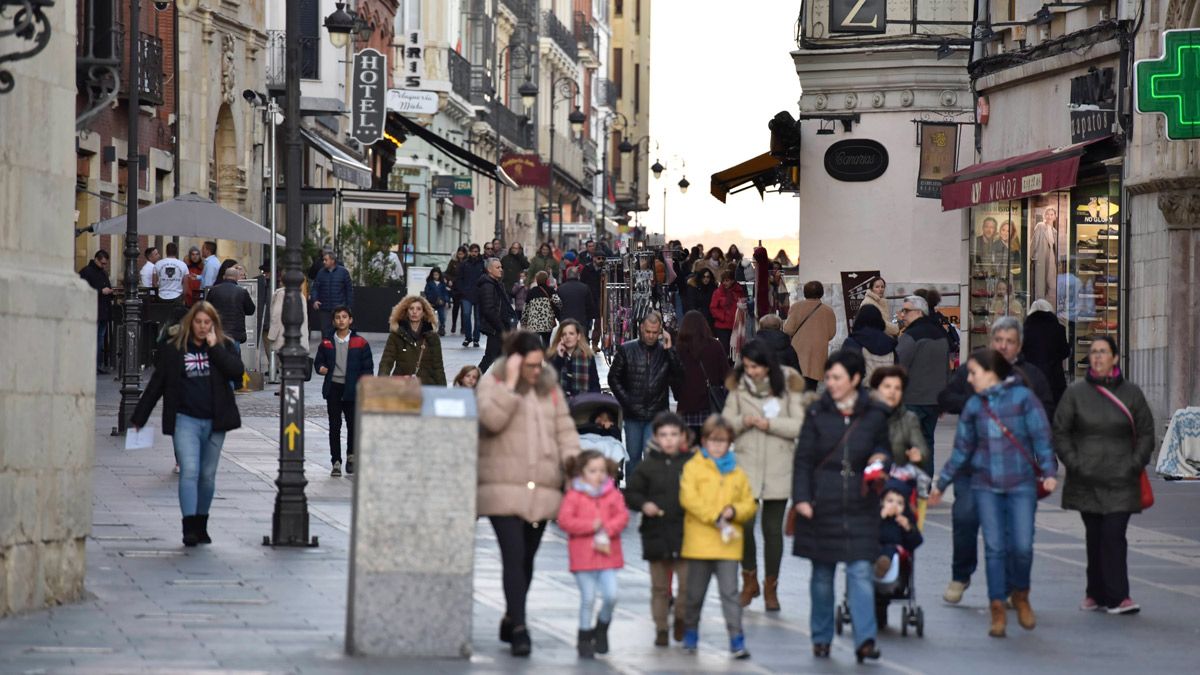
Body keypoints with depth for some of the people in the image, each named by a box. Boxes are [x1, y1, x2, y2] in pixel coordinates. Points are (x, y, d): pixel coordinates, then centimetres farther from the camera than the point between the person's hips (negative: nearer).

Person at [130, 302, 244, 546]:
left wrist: (214, 347, -11)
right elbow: (156, 385, 6)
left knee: (207, 476, 10)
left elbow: (237, 372, -10)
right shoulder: (173, 349, 2)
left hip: (214, 422, 2)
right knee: (189, 472, -14)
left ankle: (201, 526, 23)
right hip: (185, 420, -2)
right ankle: (189, 528, -20)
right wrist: (138, 418, 8)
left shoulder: (223, 346, 6)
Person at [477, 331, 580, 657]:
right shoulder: (492, 382, 0)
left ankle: (511, 619, 27)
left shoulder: (550, 388, 14)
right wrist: (511, 382, -17)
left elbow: (565, 430, 12)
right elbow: (492, 418, -18)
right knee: (514, 556, -14)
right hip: (504, 487, -5)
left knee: (526, 558, 11)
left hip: (542, 490, 5)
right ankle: (519, 628, -16)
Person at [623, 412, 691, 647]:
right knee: (659, 586, 9)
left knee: (687, 582, -3)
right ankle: (661, 628, 18)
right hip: (656, 534, 1)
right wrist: (643, 504, -11)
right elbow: (630, 492, 5)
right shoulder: (648, 466, 2)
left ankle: (681, 619, 21)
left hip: (685, 535, -1)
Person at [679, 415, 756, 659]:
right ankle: (690, 633, 27)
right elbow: (689, 498, -11)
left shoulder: (737, 473, 12)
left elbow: (750, 505, 13)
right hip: (700, 542, -1)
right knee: (695, 592, 10)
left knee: (730, 592, -5)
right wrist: (715, 517, -16)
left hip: (728, 545, 2)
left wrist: (734, 511, -9)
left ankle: (737, 639, -8)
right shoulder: (693, 467, 1)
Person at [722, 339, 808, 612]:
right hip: (746, 465, 1)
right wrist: (743, 421, -14)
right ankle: (749, 581, 12)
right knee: (744, 523, -9)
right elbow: (725, 423, 6)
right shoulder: (738, 386, 5)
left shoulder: (788, 386, -1)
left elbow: (799, 425, -4)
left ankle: (771, 586, 19)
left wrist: (770, 423, -15)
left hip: (779, 469, -1)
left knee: (773, 528, 6)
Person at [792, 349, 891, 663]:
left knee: (860, 572, -9)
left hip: (860, 506, -1)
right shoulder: (817, 413, 1)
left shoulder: (874, 415, 2)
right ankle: (821, 638, 21)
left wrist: (881, 459, -7)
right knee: (822, 575, 9)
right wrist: (801, 498, -7)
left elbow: (882, 449, 17)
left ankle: (865, 640, -12)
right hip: (822, 504, 1)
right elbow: (803, 459, 2)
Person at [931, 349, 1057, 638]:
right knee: (994, 547, -2)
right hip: (986, 486, 3)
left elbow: (1041, 437, -4)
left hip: (1021, 484, -3)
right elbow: (962, 449, 16)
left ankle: (1020, 595, 19)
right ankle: (998, 610, 4)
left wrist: (1049, 472, -15)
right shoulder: (974, 406, 9)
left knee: (1022, 546, -8)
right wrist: (941, 484, 18)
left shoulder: (1022, 397, -3)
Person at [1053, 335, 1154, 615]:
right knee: (1095, 537, 5)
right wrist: (1073, 463, -4)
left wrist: (1135, 464, -2)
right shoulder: (1076, 392, 4)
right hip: (1086, 481, 1)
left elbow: (1146, 433, 10)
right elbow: (1060, 432, 7)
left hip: (1121, 480, -1)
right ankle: (1098, 594, 12)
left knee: (1113, 536, -10)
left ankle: (1116, 597, -10)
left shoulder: (1131, 393, 5)